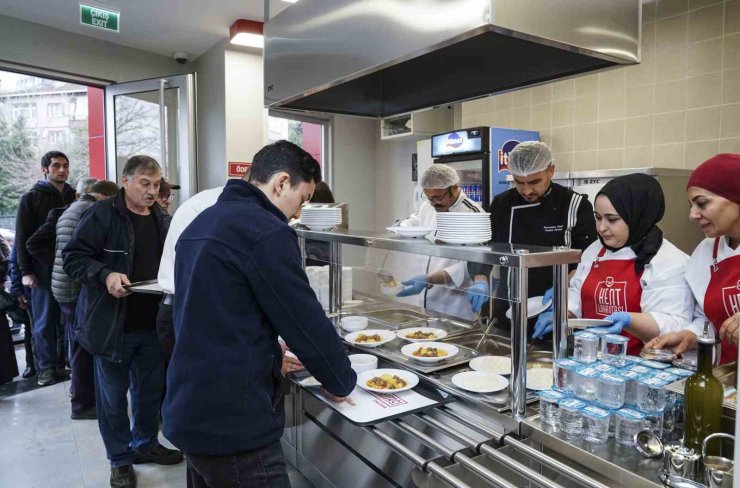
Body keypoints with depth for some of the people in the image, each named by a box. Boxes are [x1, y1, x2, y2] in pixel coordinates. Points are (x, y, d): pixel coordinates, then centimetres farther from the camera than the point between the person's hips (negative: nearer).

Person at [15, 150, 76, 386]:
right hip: (44, 268, -2)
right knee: (45, 321, 5)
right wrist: (26, 271, -8)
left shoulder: (74, 197, 10)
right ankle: (47, 366, 15)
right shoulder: (31, 198, 3)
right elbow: (22, 237, -1)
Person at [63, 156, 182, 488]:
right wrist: (105, 275, -26)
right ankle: (120, 459, 27)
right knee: (113, 395, 10)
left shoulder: (163, 220, 7)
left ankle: (146, 444, 39)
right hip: (111, 324, -5)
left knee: (151, 389, 18)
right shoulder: (101, 214, -10)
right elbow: (73, 257, -11)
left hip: (152, 323, 5)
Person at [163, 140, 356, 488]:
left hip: (190, 412, 9)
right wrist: (341, 382, 0)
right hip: (233, 423, -9)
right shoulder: (265, 232, -19)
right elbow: (307, 321, -16)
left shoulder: (201, 223, 10)